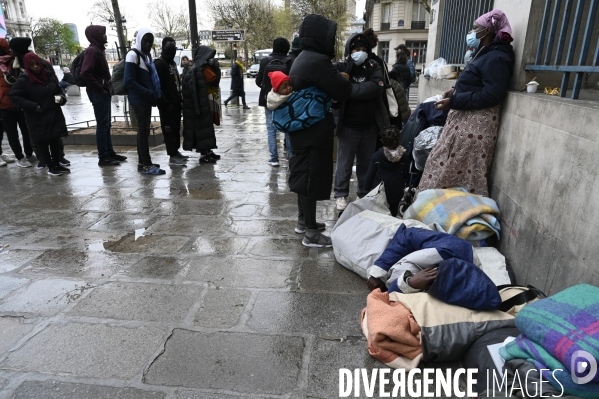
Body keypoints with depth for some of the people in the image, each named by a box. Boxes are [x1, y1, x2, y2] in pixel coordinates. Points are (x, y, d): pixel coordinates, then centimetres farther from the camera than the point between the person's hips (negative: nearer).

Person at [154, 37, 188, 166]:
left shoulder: (172, 63, 19)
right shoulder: (159, 63, -9)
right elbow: (158, 86, -18)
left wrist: (180, 100, 16)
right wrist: (165, 103, -20)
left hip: (176, 103, 9)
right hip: (167, 105, -9)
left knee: (176, 128, 12)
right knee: (169, 130, -6)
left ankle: (176, 152, 21)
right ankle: (172, 156, -4)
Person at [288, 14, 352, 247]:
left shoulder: (301, 59, 13)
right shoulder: (318, 61, -19)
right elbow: (343, 91, -16)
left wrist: (336, 79, 6)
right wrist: (343, 79, 5)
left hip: (302, 128, 10)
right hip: (314, 130, -10)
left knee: (304, 174, 17)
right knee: (312, 177, -4)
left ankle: (303, 221, 30)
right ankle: (311, 233, 5)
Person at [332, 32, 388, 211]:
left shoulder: (374, 67, 3)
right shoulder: (341, 67, -3)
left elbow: (378, 87, -17)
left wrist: (350, 90, -21)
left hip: (370, 126, 3)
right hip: (348, 126, -3)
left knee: (367, 163, 13)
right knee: (344, 163, 5)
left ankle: (365, 194, 27)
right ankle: (341, 195, 19)